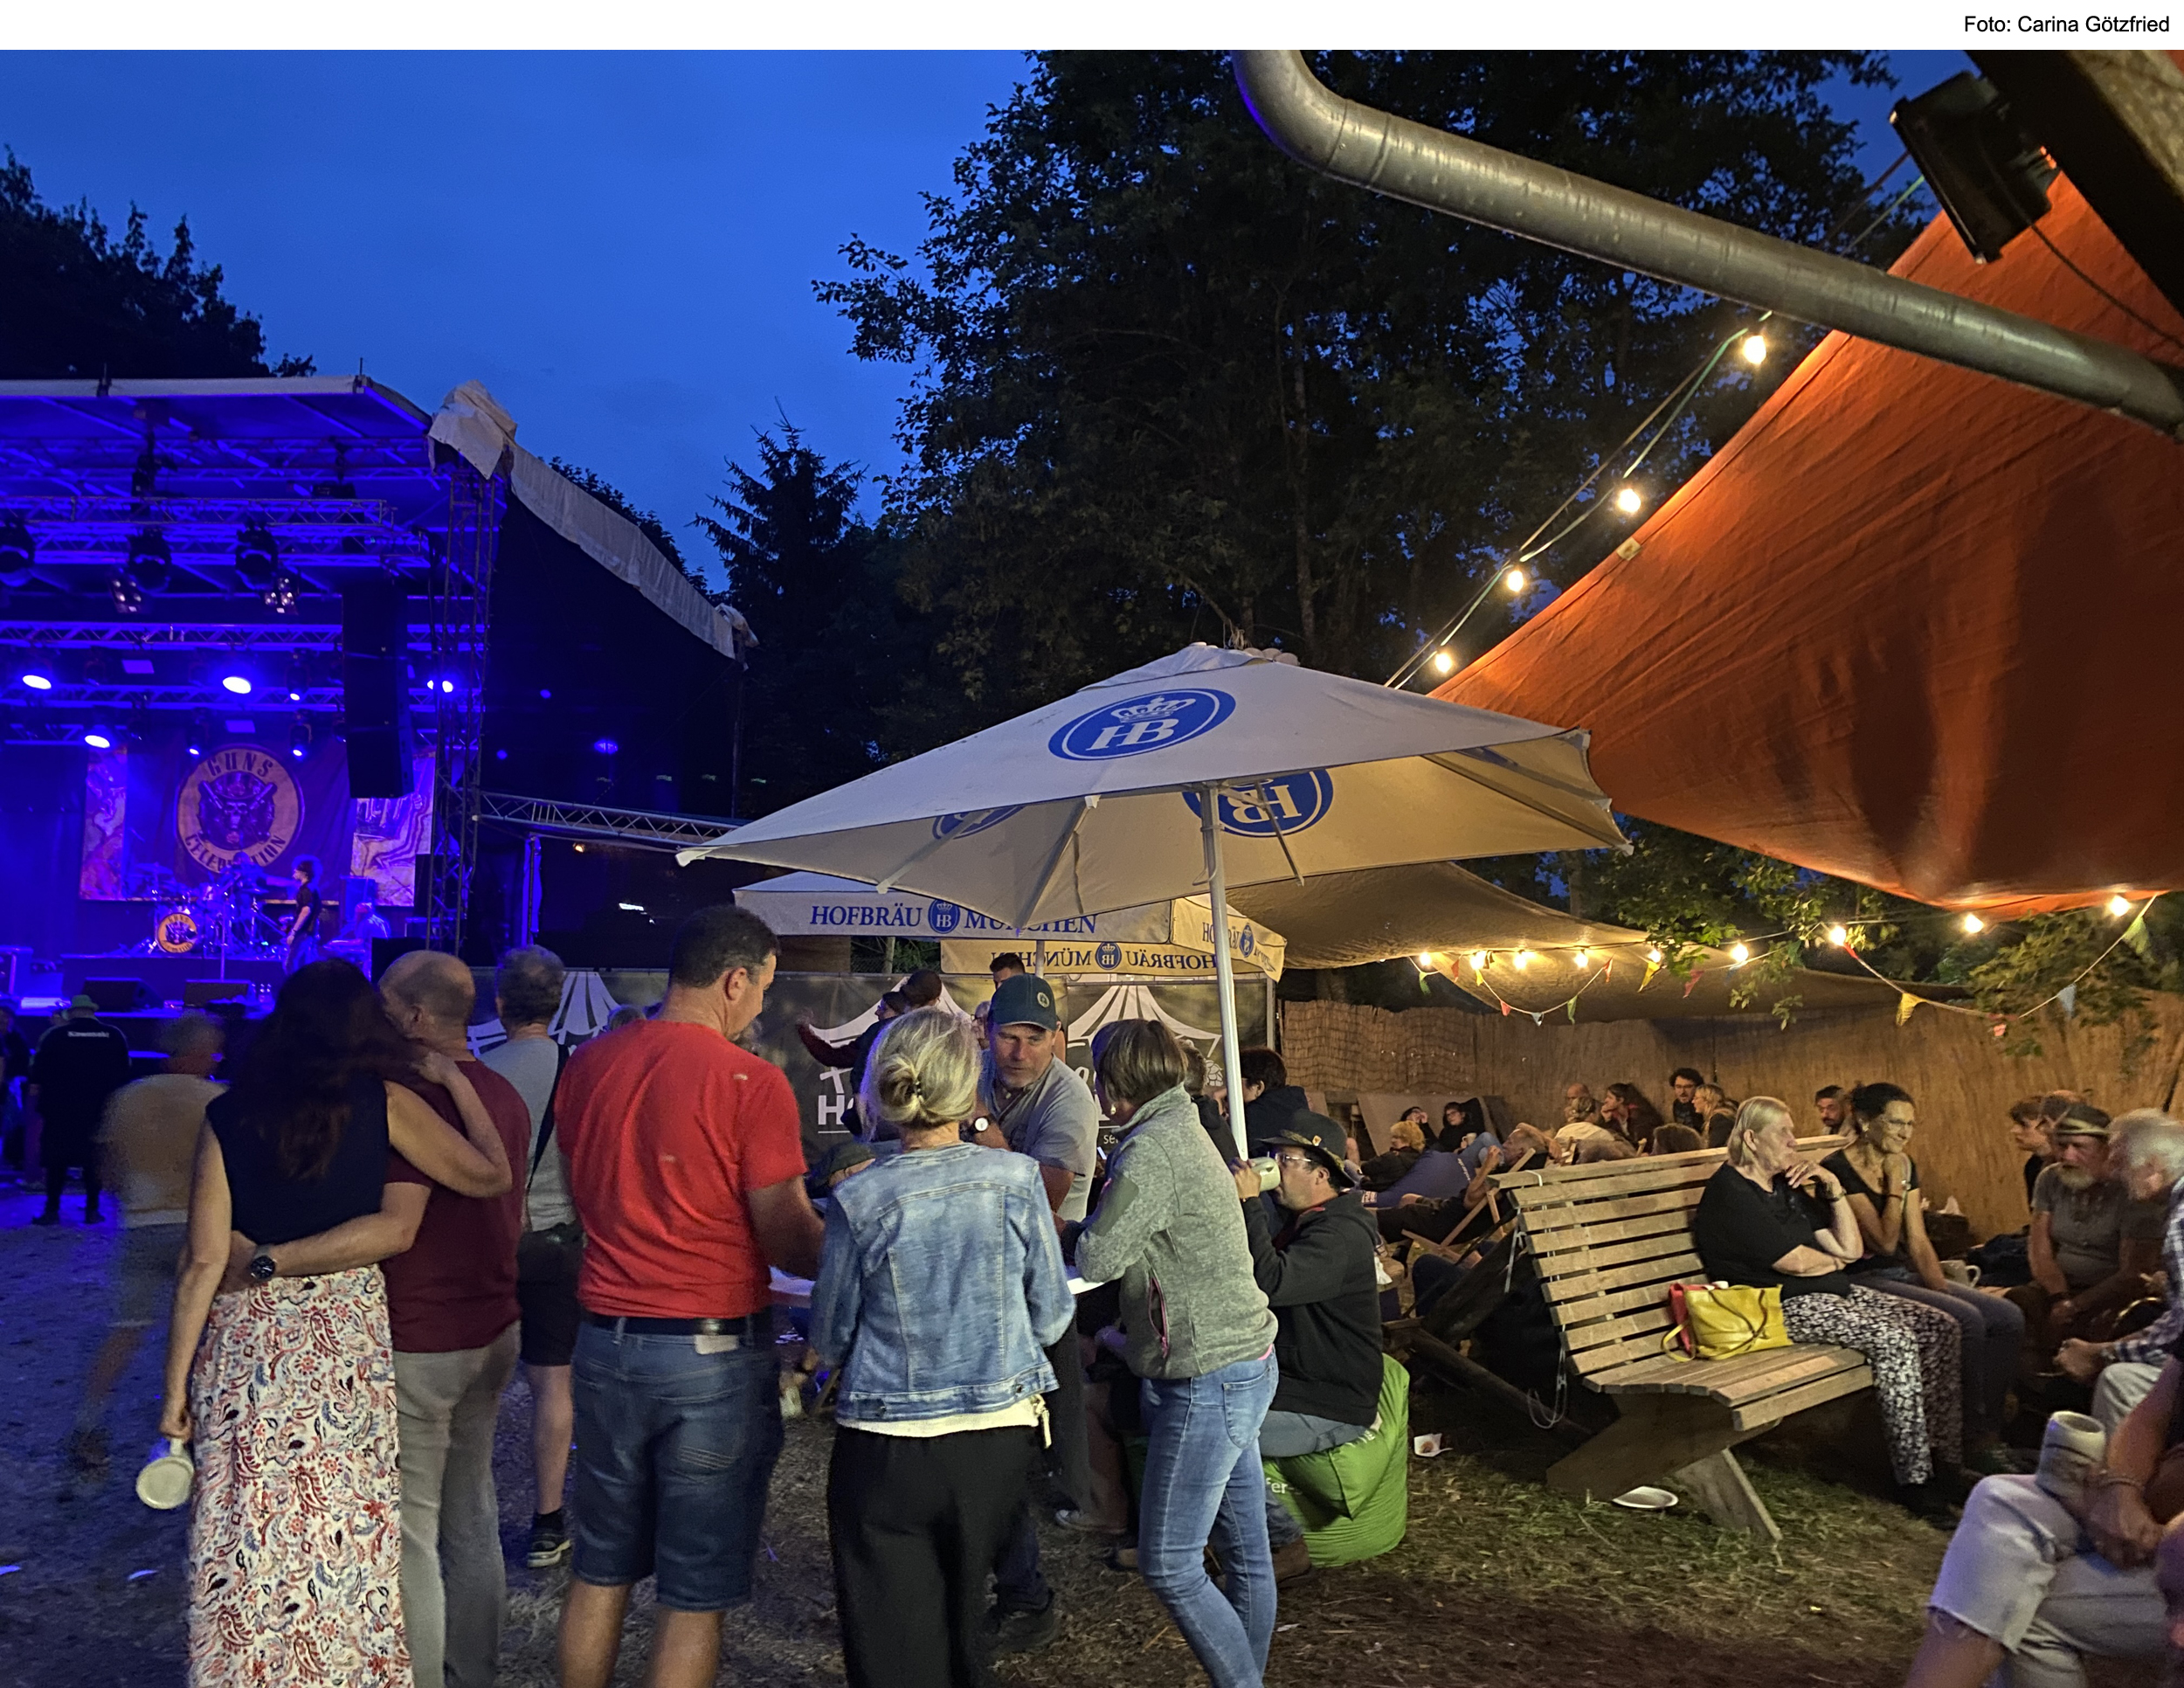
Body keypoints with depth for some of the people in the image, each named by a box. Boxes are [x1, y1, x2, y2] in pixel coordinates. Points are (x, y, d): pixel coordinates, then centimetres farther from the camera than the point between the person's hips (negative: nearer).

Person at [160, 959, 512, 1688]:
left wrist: (176, 1383, 4)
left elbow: (203, 1262, -3)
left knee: (244, 1538, 14)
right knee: (339, 1536, 11)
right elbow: (492, 1176, 0)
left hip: (242, 1347, 2)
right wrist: (454, 1080, 8)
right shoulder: (384, 1102, -7)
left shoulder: (227, 1115, -1)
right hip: (341, 1346, -2)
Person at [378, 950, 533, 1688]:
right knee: (473, 1517, 18)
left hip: (418, 1342, -8)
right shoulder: (504, 1095, 7)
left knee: (408, 1532, 3)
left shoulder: (413, 1098, -20)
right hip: (492, 1329, 9)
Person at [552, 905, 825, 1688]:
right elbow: (787, 1240, -15)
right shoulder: (751, 1082, -16)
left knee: (600, 1567, 20)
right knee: (695, 1590, 9)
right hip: (714, 1351, -6)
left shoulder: (588, 1063, 2)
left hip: (605, 1338, 6)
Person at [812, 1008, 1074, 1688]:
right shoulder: (1018, 1180, -10)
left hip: (885, 1453, -2)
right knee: (962, 1624, 26)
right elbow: (1051, 1318, -1)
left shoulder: (859, 1202, -13)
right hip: (998, 1438, 2)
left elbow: (831, 1341, -2)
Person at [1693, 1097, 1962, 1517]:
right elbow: (1796, 1263, -16)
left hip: (1833, 1293, 10)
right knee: (1894, 1339, -27)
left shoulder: (1786, 1186, 16)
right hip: (1784, 1306, -9)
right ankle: (1913, 1477, -19)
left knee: (1940, 1327, -2)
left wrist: (1834, 1189, 5)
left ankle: (1946, 1454, 2)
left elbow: (1851, 1249, 15)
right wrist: (1833, 1261, 5)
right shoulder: (1730, 1194, -12)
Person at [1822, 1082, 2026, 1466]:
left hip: (1905, 1275, 9)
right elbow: (1885, 1242, -18)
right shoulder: (1839, 1170, -15)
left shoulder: (1906, 1165, 11)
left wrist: (1943, 1290, -4)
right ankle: (1974, 1437, -9)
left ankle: (1990, 1431, 1)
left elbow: (1918, 1242, 10)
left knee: (2009, 1317, -6)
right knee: (1966, 1319, -25)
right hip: (1864, 1283, -9)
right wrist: (1895, 1182, -14)